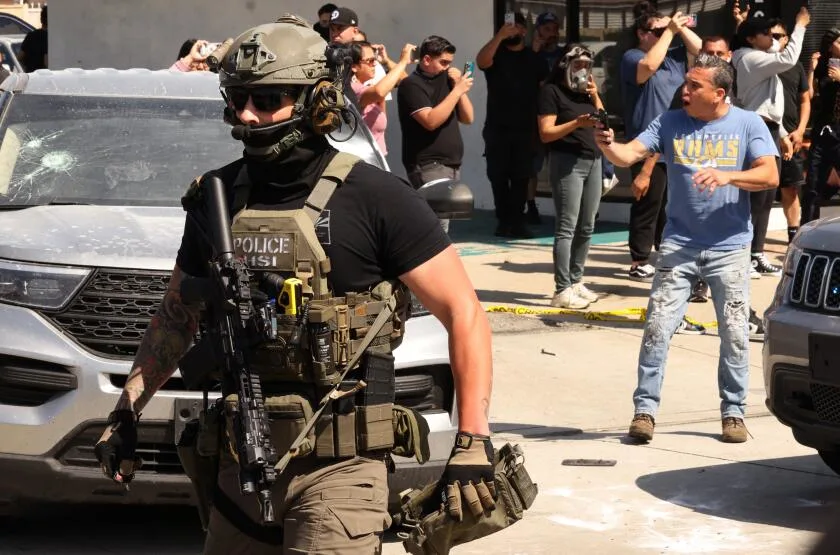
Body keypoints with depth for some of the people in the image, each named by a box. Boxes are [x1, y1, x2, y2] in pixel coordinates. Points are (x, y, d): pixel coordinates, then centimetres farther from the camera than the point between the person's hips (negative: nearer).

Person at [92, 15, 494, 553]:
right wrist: (126, 411, 14)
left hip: (339, 468, -5)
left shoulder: (375, 199, -9)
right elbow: (177, 315, 20)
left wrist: (473, 440, -15)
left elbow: (463, 313, -8)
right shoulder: (217, 197, 7)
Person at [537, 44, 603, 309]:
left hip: (593, 160, 7)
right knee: (567, 227, -11)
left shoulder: (586, 90, 18)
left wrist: (595, 97, 2)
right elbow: (546, 133, -11)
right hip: (567, 161, -7)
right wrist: (576, 123, -23)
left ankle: (576, 281, 16)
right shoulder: (552, 91, -4)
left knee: (586, 227, 7)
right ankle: (562, 291, -12)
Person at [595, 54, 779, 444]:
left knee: (734, 334, 5)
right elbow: (630, 155, -8)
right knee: (657, 327, -5)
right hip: (679, 246, 1)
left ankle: (733, 412, 18)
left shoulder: (748, 125, -2)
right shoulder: (670, 123, 1)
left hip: (730, 248, -1)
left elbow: (770, 176, -11)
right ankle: (644, 409, 2)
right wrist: (608, 146, -30)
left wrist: (727, 177, -27)